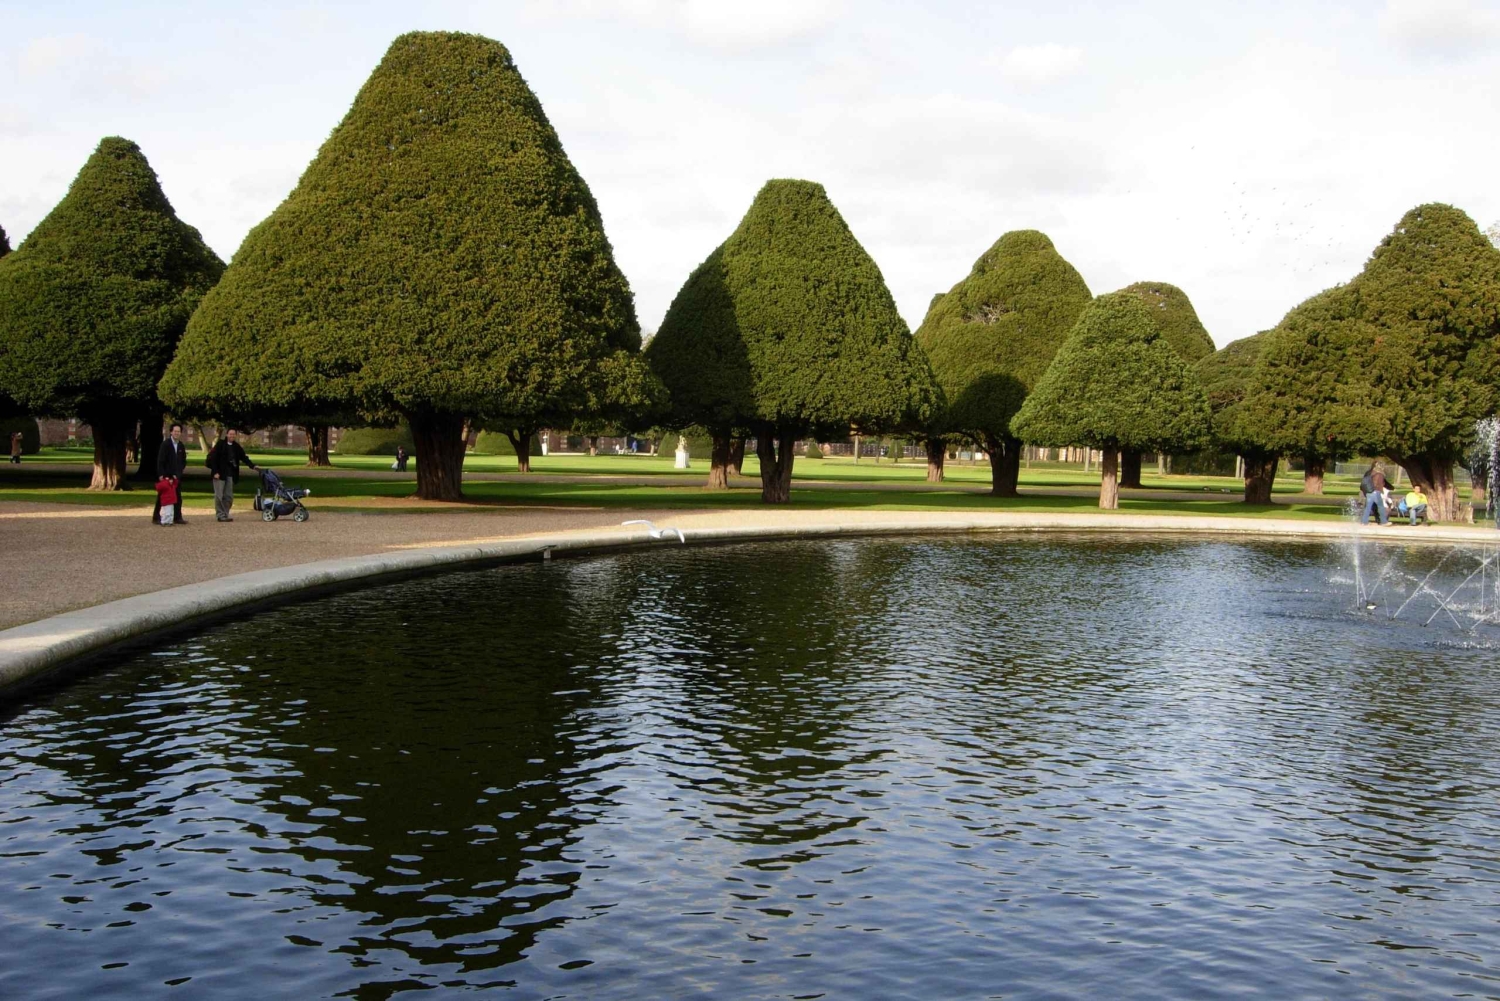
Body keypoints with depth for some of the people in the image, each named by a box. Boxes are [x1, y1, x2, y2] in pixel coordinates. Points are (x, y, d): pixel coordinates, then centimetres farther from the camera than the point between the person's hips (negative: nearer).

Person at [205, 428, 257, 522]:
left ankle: (225, 514, 13)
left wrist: (253, 466, -4)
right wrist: (215, 472, -16)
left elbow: (244, 457, 11)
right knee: (219, 496, -3)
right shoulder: (220, 444, -6)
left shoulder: (236, 446, 10)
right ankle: (220, 515, 1)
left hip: (230, 474, 5)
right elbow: (213, 458, -10)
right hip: (220, 474, -5)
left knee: (229, 496, 5)